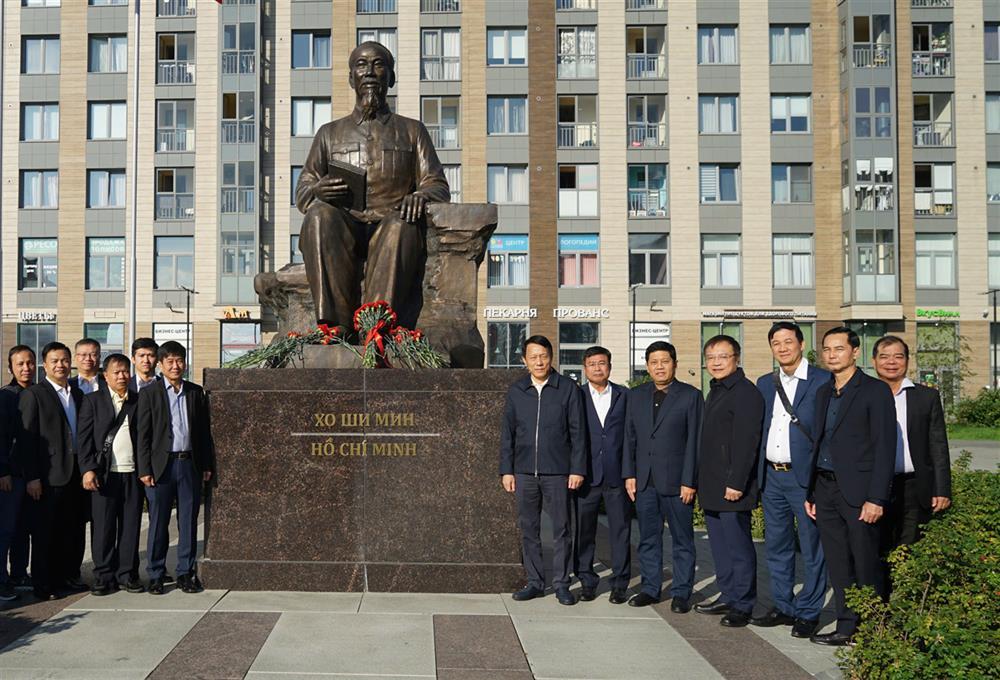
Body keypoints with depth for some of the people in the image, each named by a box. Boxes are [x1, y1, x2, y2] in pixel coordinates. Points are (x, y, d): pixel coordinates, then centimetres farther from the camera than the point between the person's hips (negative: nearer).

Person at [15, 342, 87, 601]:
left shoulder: (78, 394, 13)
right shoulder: (33, 395, -5)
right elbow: (26, 439, -9)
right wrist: (32, 477, -14)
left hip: (76, 472, 6)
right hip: (49, 475, -6)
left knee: (74, 529, 11)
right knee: (45, 531, 2)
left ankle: (69, 576, 24)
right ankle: (43, 584, 12)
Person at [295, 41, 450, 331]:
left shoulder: (412, 130, 23)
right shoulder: (330, 133, 26)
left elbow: (438, 186, 14)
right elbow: (302, 192, 19)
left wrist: (420, 196, -12)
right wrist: (317, 190, -8)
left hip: (390, 228, -1)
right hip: (342, 233, 1)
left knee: (403, 225, -37)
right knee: (321, 214, -34)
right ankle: (335, 325, -42)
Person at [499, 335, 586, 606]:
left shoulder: (568, 389, 0)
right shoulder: (516, 391, 7)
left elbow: (577, 432, -1)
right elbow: (507, 434, 10)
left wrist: (577, 469, -6)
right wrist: (506, 470, 5)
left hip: (557, 472, -3)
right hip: (524, 472, 3)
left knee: (561, 529, 3)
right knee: (529, 529, 8)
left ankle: (561, 584, 12)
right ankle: (535, 582, 18)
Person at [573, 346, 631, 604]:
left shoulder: (624, 395, 7)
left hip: (617, 474, 0)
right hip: (586, 474, 0)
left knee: (620, 531, 4)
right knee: (584, 530, 5)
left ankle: (620, 584, 14)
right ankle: (587, 582, 17)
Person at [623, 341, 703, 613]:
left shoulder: (690, 396, -2)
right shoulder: (636, 396, 11)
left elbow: (694, 441, -6)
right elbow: (630, 437, 11)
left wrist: (689, 481, -10)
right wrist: (629, 474, 4)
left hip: (676, 481, -4)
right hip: (644, 481, 4)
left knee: (682, 540, 4)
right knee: (648, 538, 10)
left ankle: (681, 593, 13)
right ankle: (650, 588, 21)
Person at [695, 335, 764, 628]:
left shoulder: (745, 392, -12)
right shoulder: (715, 392, 18)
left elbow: (747, 442, -19)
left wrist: (736, 483, -22)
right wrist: (702, 481, 18)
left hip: (732, 487, -9)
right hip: (712, 488, 9)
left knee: (738, 547, -2)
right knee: (720, 547, 14)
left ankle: (743, 606, 6)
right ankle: (728, 598, 24)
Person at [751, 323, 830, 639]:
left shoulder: (822, 381, -5)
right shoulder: (765, 383, 13)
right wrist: (756, 475, 8)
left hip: (805, 476, -6)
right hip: (771, 476, 6)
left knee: (811, 547, 2)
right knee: (776, 546, 13)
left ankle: (808, 613, 14)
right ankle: (783, 607, 25)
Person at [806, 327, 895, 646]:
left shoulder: (875, 391, -6)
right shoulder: (823, 393, 15)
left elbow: (885, 447, -11)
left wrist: (876, 498, -16)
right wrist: (811, 493, 14)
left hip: (858, 492, -6)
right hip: (825, 489, 6)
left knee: (866, 566, 0)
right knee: (838, 566, 10)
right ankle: (846, 628, 19)